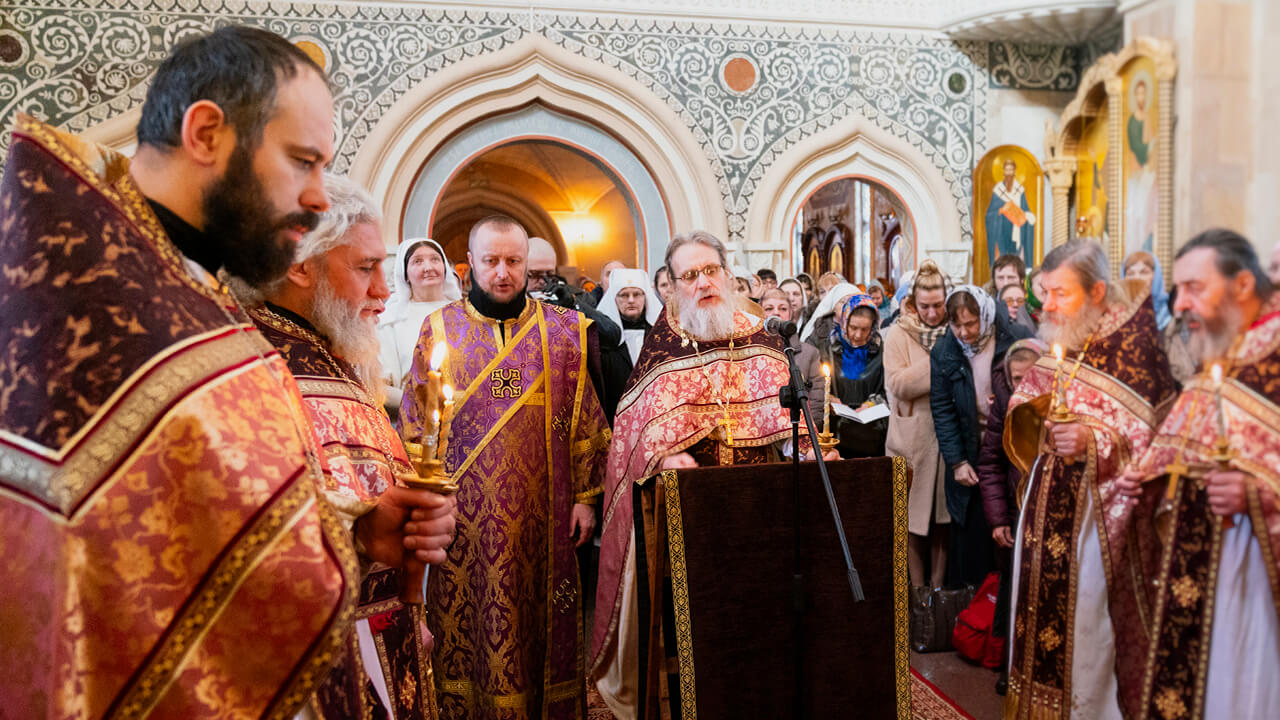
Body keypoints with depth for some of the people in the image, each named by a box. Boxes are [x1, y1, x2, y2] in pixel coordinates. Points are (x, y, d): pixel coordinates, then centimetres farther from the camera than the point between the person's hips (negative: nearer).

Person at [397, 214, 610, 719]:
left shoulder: (562, 332, 3)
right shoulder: (440, 330, 4)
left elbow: (586, 420, 4)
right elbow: (414, 426, 5)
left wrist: (585, 496, 0)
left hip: (541, 513, 0)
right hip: (463, 514, 0)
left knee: (539, 623, 8)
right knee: (466, 623, 8)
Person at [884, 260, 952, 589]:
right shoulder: (899, 334, -3)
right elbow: (898, 384, -15)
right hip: (913, 436, -3)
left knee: (943, 513, 9)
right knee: (914, 513, 2)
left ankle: (938, 584, 20)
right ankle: (917, 588, 14)